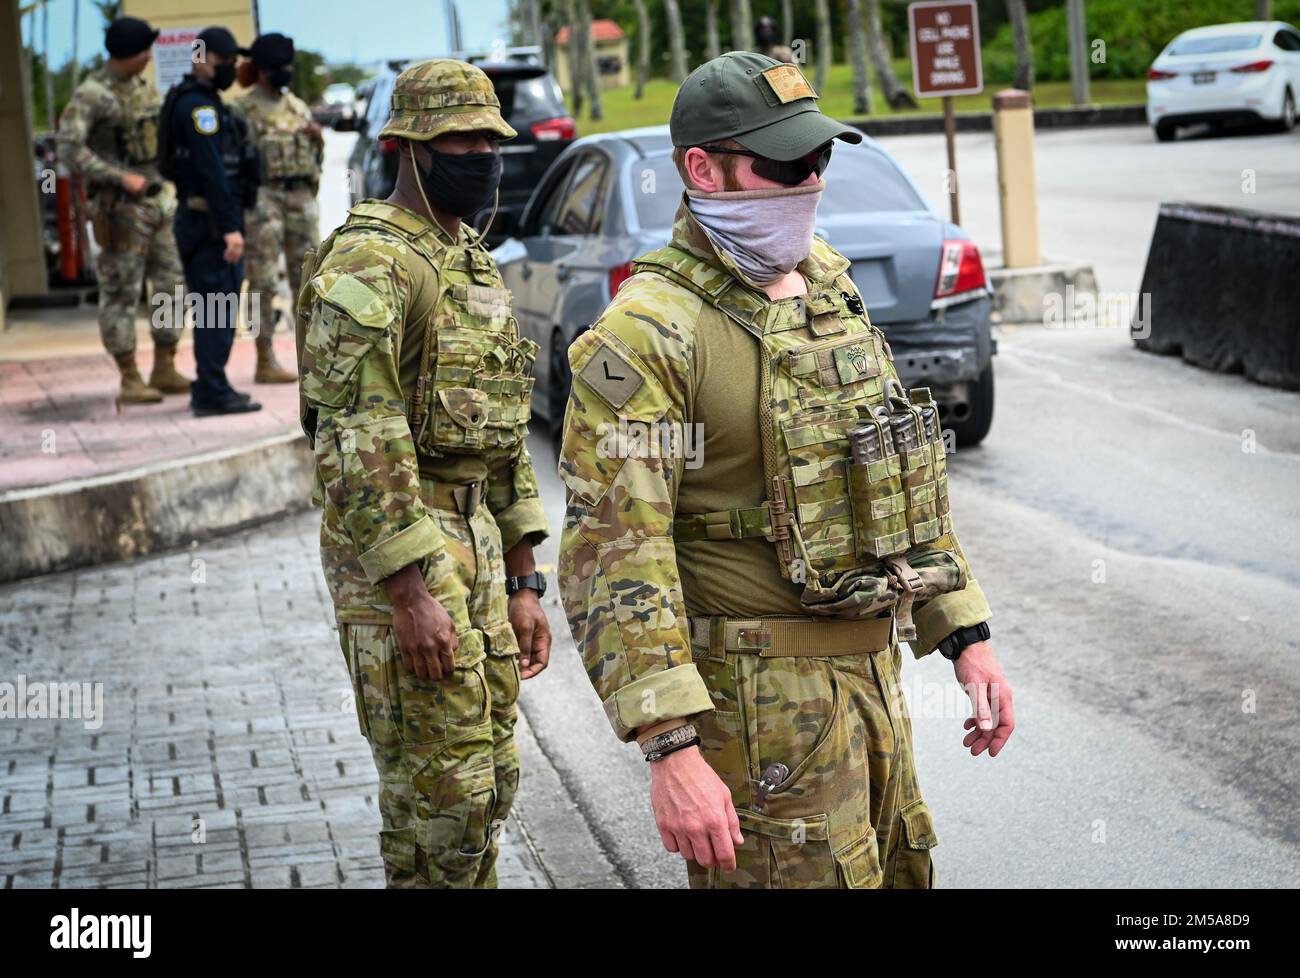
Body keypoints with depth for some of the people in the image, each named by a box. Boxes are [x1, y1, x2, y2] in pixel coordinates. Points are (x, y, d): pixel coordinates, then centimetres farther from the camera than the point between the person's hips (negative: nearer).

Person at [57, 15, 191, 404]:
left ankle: (165, 370, 16)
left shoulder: (143, 88, 12)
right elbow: (69, 147, -21)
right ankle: (130, 380, 2)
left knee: (172, 285, 8)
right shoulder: (90, 95, -12)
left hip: (158, 199, 8)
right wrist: (120, 178, -22)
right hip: (120, 207, -8)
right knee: (122, 292, -2)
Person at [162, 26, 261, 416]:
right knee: (218, 308, -10)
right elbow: (211, 170, -21)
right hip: (210, 220, -11)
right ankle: (213, 393, -11)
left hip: (210, 221, 11)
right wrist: (230, 228, -25)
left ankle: (210, 388, 19)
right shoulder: (198, 105, -13)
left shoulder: (205, 102, 20)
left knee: (214, 308, 14)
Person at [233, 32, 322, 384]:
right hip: (264, 195, -6)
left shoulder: (298, 106, 16)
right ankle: (266, 361, -3)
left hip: (302, 196, 6)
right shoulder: (243, 109, -3)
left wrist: (317, 140, 1)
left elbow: (315, 158, 20)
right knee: (264, 282, -5)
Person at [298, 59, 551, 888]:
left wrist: (523, 584, 17)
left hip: (474, 540, 9)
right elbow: (357, 438, -21)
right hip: (394, 544, -9)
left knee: (490, 779, 13)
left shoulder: (478, 269, 17)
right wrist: (410, 592, -24)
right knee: (441, 790, -7)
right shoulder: (368, 261, -13)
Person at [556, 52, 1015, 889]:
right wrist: (671, 749, -28)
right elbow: (613, 556, -21)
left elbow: (907, 471, 19)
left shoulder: (833, 293, 10)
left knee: (898, 871, 18)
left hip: (872, 673, 8)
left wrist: (965, 634, 14)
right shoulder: (646, 335, -16)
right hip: (758, 700, -8)